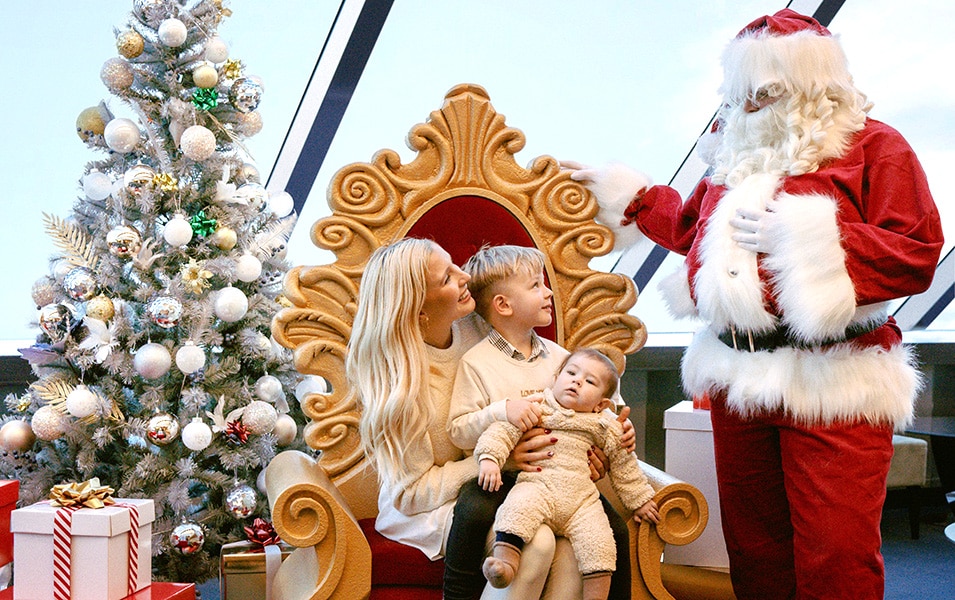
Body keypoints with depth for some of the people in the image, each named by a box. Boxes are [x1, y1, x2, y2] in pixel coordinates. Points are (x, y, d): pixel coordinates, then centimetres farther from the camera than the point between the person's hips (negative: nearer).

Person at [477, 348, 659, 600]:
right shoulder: (536, 409, 12)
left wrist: (640, 499, 29)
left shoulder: (604, 428, 18)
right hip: (538, 486, -2)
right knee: (519, 507, -34)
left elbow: (624, 466, 27)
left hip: (582, 501, 3)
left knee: (598, 542, -19)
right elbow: (504, 430, 4)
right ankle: (505, 561, -42)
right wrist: (489, 458, -14)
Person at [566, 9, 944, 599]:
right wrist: (622, 192, 35)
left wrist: (806, 236, -16)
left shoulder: (873, 146, -2)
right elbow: (690, 226, 34)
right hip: (737, 377, 7)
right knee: (753, 546, 13)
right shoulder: (737, 156, 18)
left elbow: (918, 253, -12)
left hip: (831, 384, -6)